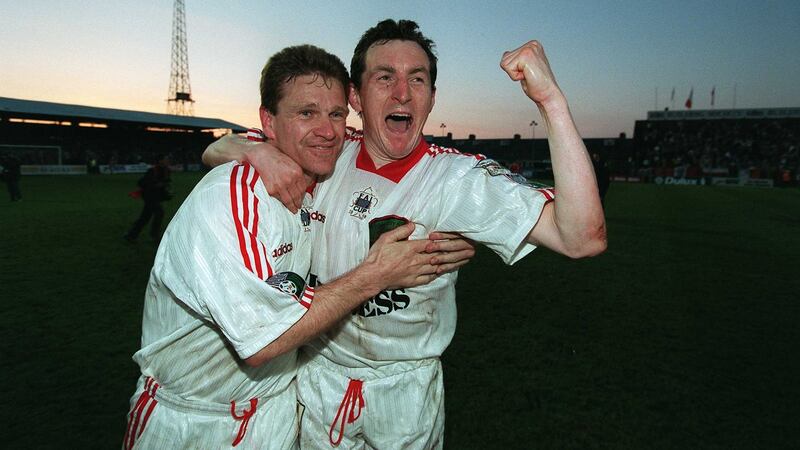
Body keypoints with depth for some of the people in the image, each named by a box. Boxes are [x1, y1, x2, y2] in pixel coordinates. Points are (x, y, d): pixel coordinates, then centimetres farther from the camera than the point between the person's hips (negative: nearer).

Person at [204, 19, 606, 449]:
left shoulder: (460, 179, -19)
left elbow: (584, 238, -30)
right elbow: (215, 151, 0)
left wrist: (550, 99, -36)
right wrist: (259, 150, -24)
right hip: (315, 379, 3)